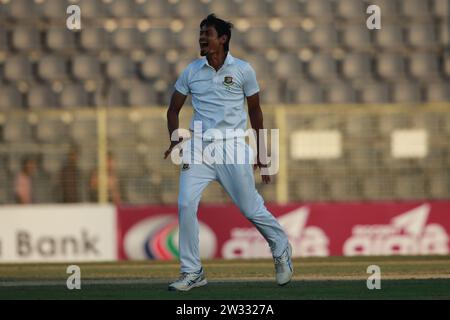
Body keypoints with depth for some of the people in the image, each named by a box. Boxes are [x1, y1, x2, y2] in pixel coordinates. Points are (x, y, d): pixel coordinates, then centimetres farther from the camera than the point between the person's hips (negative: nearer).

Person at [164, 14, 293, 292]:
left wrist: (261, 154, 10)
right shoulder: (191, 71, 5)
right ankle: (192, 273, -3)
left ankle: (281, 250, 27)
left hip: (232, 148, -2)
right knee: (186, 204, -12)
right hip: (198, 147, 2)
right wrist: (175, 139, -5)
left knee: (251, 208, -1)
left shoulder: (243, 70, 0)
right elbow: (174, 109, 14)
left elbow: (255, 110, 9)